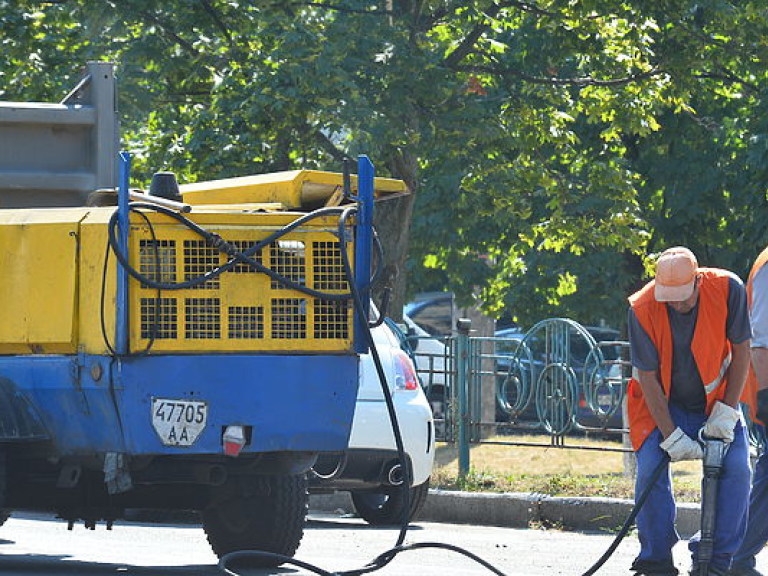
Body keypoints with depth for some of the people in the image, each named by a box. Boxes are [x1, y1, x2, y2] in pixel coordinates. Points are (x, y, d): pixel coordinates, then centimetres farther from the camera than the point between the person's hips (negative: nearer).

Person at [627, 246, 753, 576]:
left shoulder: (727, 289, -21)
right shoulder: (642, 309, -24)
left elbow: (741, 351, -10)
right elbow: (648, 377, -19)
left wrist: (727, 412, -14)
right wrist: (672, 436, -23)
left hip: (715, 398, 1)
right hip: (660, 402, -1)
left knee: (736, 468, -16)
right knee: (651, 470, -18)